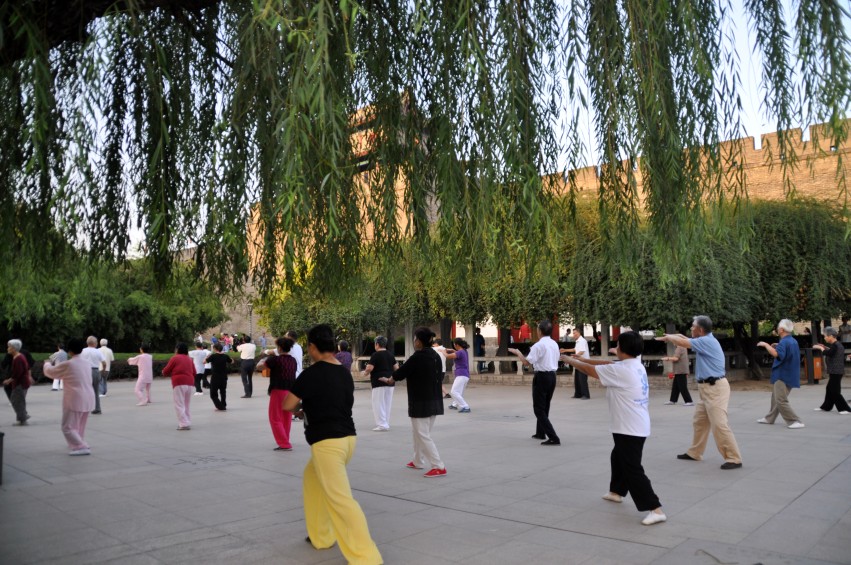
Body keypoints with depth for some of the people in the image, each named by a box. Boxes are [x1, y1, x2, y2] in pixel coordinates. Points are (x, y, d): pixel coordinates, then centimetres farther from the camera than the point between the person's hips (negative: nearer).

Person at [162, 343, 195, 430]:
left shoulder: (175, 358, -1)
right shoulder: (190, 360, 16)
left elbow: (165, 372, 2)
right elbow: (194, 373, 16)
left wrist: (171, 373, 21)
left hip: (179, 384, -6)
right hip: (190, 384, 6)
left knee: (179, 405, -3)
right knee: (186, 405, 17)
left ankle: (184, 424, -10)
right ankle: (188, 423, 17)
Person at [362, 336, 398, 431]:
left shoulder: (376, 355, -11)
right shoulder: (390, 354, 10)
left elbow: (369, 368, -17)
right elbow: (396, 368, 12)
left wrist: (365, 373, 2)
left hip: (379, 383, -7)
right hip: (390, 383, 7)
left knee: (378, 404, -1)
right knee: (387, 404, 13)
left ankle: (382, 425, -5)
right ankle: (386, 424, 19)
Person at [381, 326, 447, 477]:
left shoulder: (416, 358, -18)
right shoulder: (436, 357, 5)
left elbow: (401, 372, -7)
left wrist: (389, 379, 15)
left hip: (420, 403, -8)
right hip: (434, 401, 8)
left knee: (423, 436, -2)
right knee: (420, 432, 22)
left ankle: (439, 467, -6)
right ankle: (418, 461, 35)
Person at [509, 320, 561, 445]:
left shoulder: (538, 345, -17)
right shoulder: (555, 344, 7)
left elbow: (527, 362, -19)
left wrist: (518, 353, -2)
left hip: (542, 376, -8)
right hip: (552, 375, 8)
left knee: (539, 409, -2)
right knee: (545, 406, 23)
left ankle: (553, 437, -10)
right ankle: (540, 433, 38)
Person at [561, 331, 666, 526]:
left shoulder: (621, 370, -21)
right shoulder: (636, 365, 6)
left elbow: (590, 370, -11)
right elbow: (606, 364, 16)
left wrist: (569, 360, 4)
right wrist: (583, 358, 17)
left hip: (629, 429, -10)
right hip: (637, 426, 10)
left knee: (633, 469, -7)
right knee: (618, 457, 28)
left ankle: (656, 510, -8)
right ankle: (617, 491, 45)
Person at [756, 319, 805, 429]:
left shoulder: (784, 342, -20)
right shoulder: (793, 341, 12)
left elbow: (776, 354, -38)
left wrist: (766, 344, -26)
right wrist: (777, 347, 15)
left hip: (782, 376, -10)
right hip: (789, 375, 10)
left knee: (781, 400, -9)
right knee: (776, 398, 19)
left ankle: (795, 421, -9)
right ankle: (769, 418, 29)